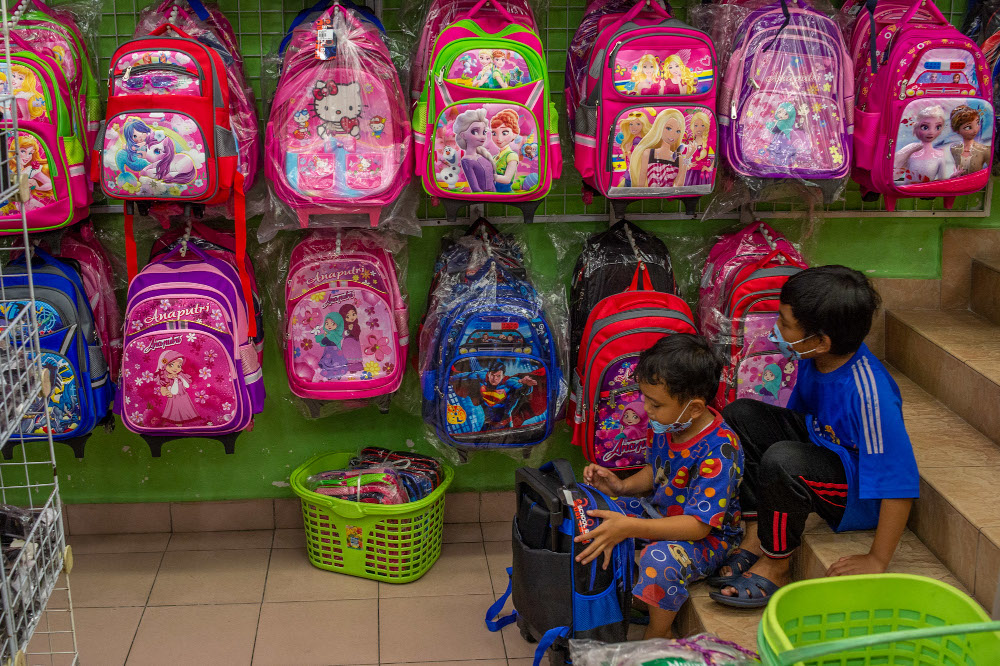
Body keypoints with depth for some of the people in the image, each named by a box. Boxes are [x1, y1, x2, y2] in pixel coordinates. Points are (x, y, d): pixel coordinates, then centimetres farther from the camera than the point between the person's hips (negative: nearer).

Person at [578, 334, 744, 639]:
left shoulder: (718, 451, -32)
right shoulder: (664, 425, -8)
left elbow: (699, 525, -34)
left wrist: (628, 528, -42)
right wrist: (622, 486, -9)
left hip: (707, 535, -8)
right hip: (661, 511, 8)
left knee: (661, 559, -37)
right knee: (592, 514, -2)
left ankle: (656, 638, -10)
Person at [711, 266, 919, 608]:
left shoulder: (868, 393, -33)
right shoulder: (815, 360, -9)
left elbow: (900, 481, -30)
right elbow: (797, 412, 12)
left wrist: (877, 560, -26)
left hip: (861, 494, -9)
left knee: (782, 460, -35)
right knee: (740, 415, -1)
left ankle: (776, 565, -10)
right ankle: (755, 533, -1)